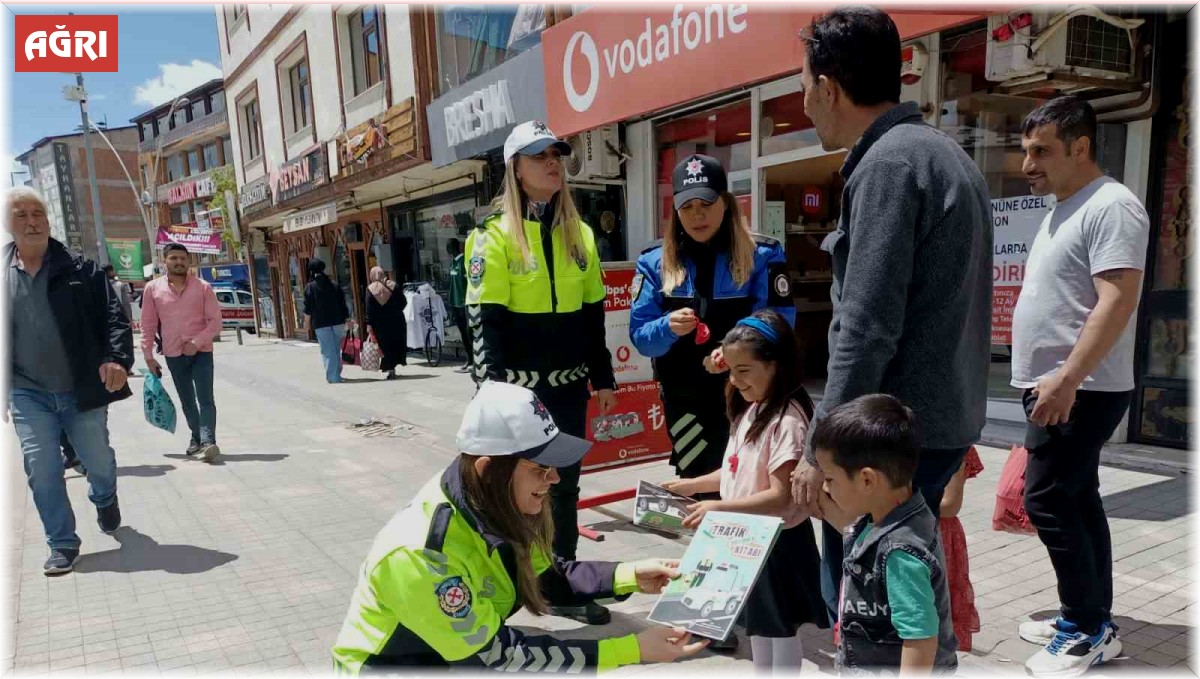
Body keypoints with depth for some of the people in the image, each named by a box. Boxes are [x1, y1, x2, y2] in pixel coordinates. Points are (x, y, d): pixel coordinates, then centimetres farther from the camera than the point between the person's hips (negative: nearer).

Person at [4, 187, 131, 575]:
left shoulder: (79, 268, -3)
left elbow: (112, 316, -7)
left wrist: (117, 359, -24)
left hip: (83, 389, -1)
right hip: (28, 394, 1)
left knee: (98, 460, 12)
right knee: (41, 470, -1)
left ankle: (105, 500, 46)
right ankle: (63, 545, 14)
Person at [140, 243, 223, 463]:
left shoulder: (203, 287, -3)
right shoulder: (153, 288, 2)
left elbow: (215, 320, -3)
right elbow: (148, 325, 6)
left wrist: (196, 342, -15)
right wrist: (148, 355, 4)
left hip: (201, 351, -2)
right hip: (173, 354, 3)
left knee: (205, 398, -10)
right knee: (187, 401, 13)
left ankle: (207, 442, -16)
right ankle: (197, 437, 26)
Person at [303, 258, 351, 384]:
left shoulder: (310, 287, -3)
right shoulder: (334, 285, 7)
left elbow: (308, 308, -6)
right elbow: (343, 304, 8)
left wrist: (307, 322, 6)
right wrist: (346, 318, 16)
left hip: (321, 324, -3)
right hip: (338, 322, 4)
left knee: (328, 351, 0)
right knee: (337, 349, 16)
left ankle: (333, 377, -2)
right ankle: (337, 374, 22)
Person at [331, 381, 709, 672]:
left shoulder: (500, 508, -12)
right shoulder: (421, 554, -33)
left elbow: (546, 577, 3)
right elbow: (500, 657, -28)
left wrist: (630, 576, -10)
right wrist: (633, 650, -29)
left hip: (473, 649, 6)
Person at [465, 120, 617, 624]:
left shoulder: (579, 232, 10)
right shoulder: (495, 234, -7)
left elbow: (593, 313, 12)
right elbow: (485, 320, -11)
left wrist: (603, 377, 11)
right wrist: (496, 387, -18)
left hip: (568, 384, 5)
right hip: (518, 387, -5)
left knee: (564, 485, 14)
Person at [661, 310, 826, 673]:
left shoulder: (786, 421, -25)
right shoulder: (752, 410, 4)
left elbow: (781, 497, -28)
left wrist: (718, 508, -32)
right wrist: (693, 485, 5)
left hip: (778, 543, -9)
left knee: (781, 628, 11)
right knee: (756, 624, 25)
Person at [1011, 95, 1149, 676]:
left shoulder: (1111, 206, -14)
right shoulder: (1063, 210, 17)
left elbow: (1117, 301, -23)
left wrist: (1066, 378, -28)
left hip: (1081, 391, -10)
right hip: (1057, 388, 10)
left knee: (1048, 500, -7)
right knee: (1076, 500, 13)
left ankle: (1086, 632, 6)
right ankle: (1092, 623, 23)